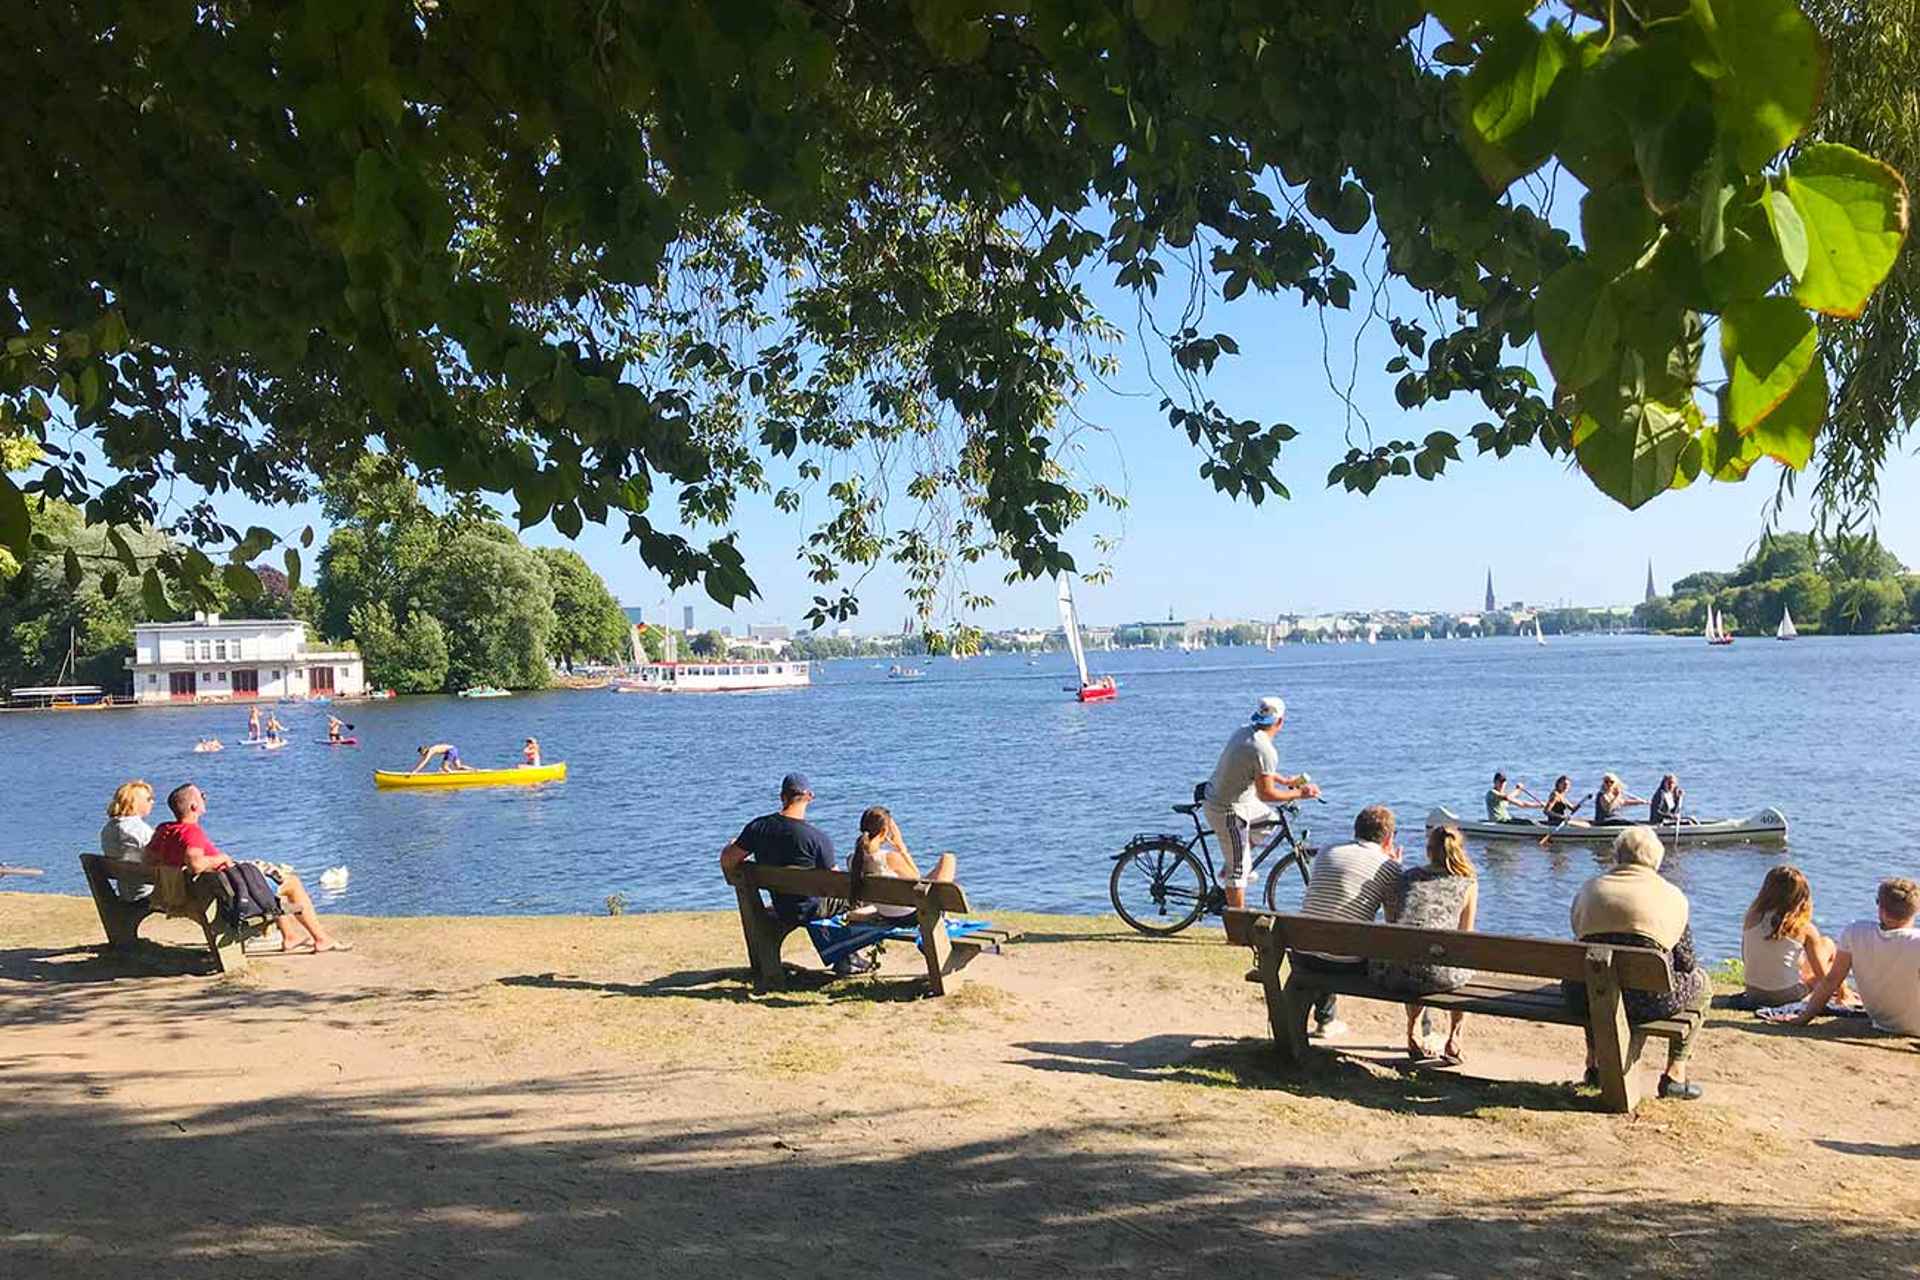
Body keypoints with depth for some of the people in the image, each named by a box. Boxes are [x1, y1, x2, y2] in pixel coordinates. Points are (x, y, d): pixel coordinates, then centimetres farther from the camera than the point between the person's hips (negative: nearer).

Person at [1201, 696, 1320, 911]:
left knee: (1268, 819, 27)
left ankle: (1231, 870, 29)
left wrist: (1287, 781, 21)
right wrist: (1299, 793, -12)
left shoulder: (1243, 731, 3)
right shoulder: (1264, 749, -25)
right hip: (1228, 811, -9)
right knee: (1238, 870, 0)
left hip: (1214, 796, 9)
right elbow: (1266, 794, -23)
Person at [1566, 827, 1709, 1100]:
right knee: (1701, 983, 28)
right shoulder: (1672, 896, 8)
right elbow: (1686, 962, 10)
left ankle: (1595, 1062, 43)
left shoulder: (1589, 888, 16)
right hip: (1646, 1000, -3)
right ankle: (1675, 1074, 25)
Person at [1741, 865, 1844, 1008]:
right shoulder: (1804, 929, -13)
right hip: (1788, 995, -4)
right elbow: (1822, 974, -6)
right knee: (1827, 944, 17)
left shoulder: (1752, 917, -4)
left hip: (1753, 992, 4)